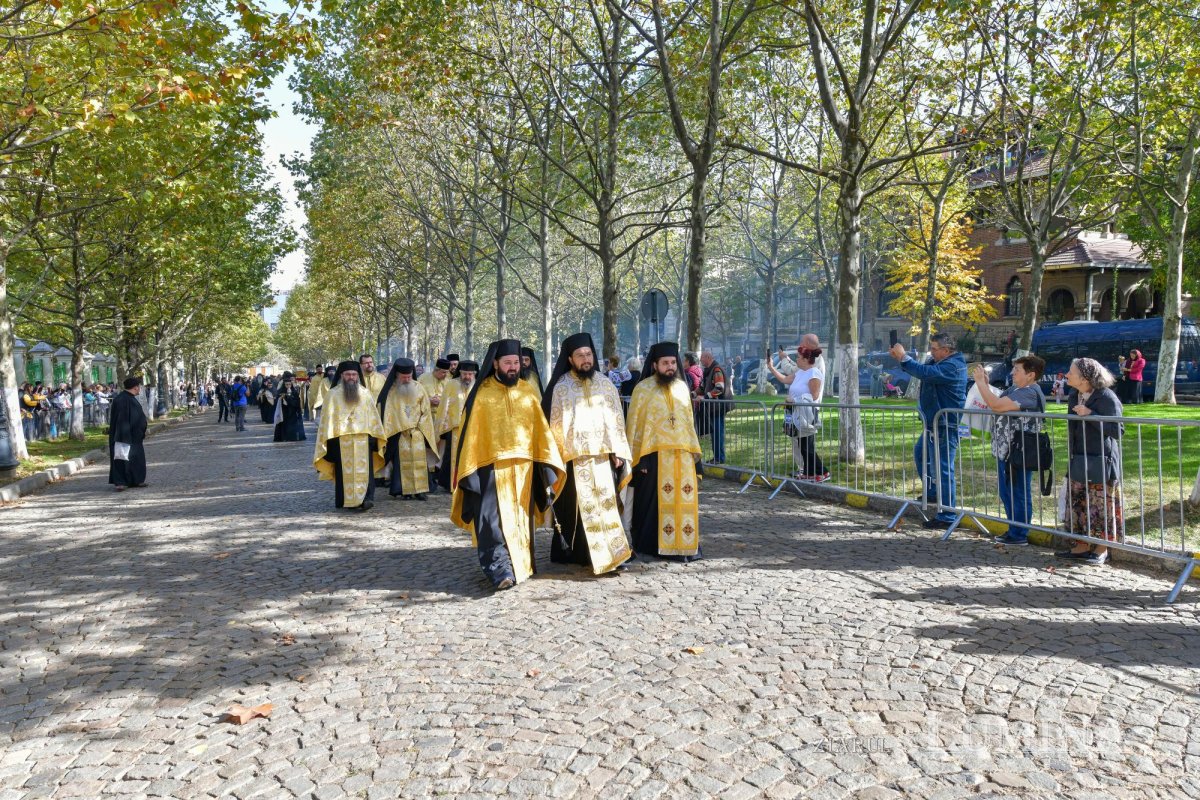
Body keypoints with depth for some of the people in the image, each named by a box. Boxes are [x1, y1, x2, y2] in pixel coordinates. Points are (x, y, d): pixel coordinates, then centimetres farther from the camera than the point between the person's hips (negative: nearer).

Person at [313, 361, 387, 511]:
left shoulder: (365, 394, 12)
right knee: (344, 471, 1)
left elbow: (373, 416, 14)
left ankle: (366, 499, -15)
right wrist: (329, 438, -4)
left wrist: (375, 436, 8)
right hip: (341, 441, -1)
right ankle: (344, 501, 9)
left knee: (365, 470, -9)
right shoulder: (333, 394, 6)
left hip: (363, 440, 1)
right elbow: (327, 418, 3)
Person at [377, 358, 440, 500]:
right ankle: (405, 490, -1)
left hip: (417, 431, 2)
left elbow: (426, 410, 8)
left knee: (419, 460, -3)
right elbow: (386, 411, -1)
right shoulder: (391, 390, -1)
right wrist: (401, 427, -5)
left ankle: (419, 489, -1)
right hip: (398, 432, -2)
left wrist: (419, 426, 1)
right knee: (403, 461, -4)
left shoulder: (419, 388, 5)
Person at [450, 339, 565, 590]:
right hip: (491, 467, -4)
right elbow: (470, 434, -3)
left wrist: (547, 463, 1)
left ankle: (520, 565, 22)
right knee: (495, 521, -10)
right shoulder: (482, 394, -2)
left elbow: (540, 428, 8)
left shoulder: (527, 391, 8)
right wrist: (470, 471, -8)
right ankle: (500, 569, -10)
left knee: (520, 520, 11)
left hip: (523, 467, 4)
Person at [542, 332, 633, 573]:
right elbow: (556, 424, 1)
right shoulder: (561, 387, 1)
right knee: (580, 508, 0)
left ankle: (607, 554, 4)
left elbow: (616, 419, 9)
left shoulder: (605, 384, 9)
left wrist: (618, 452, 2)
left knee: (606, 505, 0)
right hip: (575, 457, -2)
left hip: (603, 456, 2)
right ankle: (581, 553, 9)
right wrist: (559, 454, -3)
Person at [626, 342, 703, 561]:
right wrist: (639, 457, -9)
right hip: (654, 455, -4)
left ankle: (685, 545, 10)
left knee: (684, 499, 2)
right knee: (654, 501, 1)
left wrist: (694, 450, 12)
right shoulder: (643, 389, -2)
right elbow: (634, 424, -3)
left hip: (682, 454, 4)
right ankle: (652, 545, 12)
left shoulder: (682, 387, 12)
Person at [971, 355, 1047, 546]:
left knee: (1019, 494, 2)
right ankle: (1013, 530, 31)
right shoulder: (1014, 389, 12)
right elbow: (995, 403, 14)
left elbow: (997, 405, -27)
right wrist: (986, 383, 5)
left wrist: (980, 382, -19)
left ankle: (1019, 535, 12)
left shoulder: (1030, 393, -19)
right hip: (1005, 451, 10)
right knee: (1007, 493, 19)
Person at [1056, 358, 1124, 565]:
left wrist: (1090, 414, -25)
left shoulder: (1107, 397, -15)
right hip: (1078, 460, 8)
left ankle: (1102, 549, 13)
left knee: (1101, 505, 1)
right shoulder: (1073, 396, 8)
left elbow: (1117, 430, -18)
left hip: (1101, 462, -7)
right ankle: (1082, 546, 20)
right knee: (1078, 503, 10)